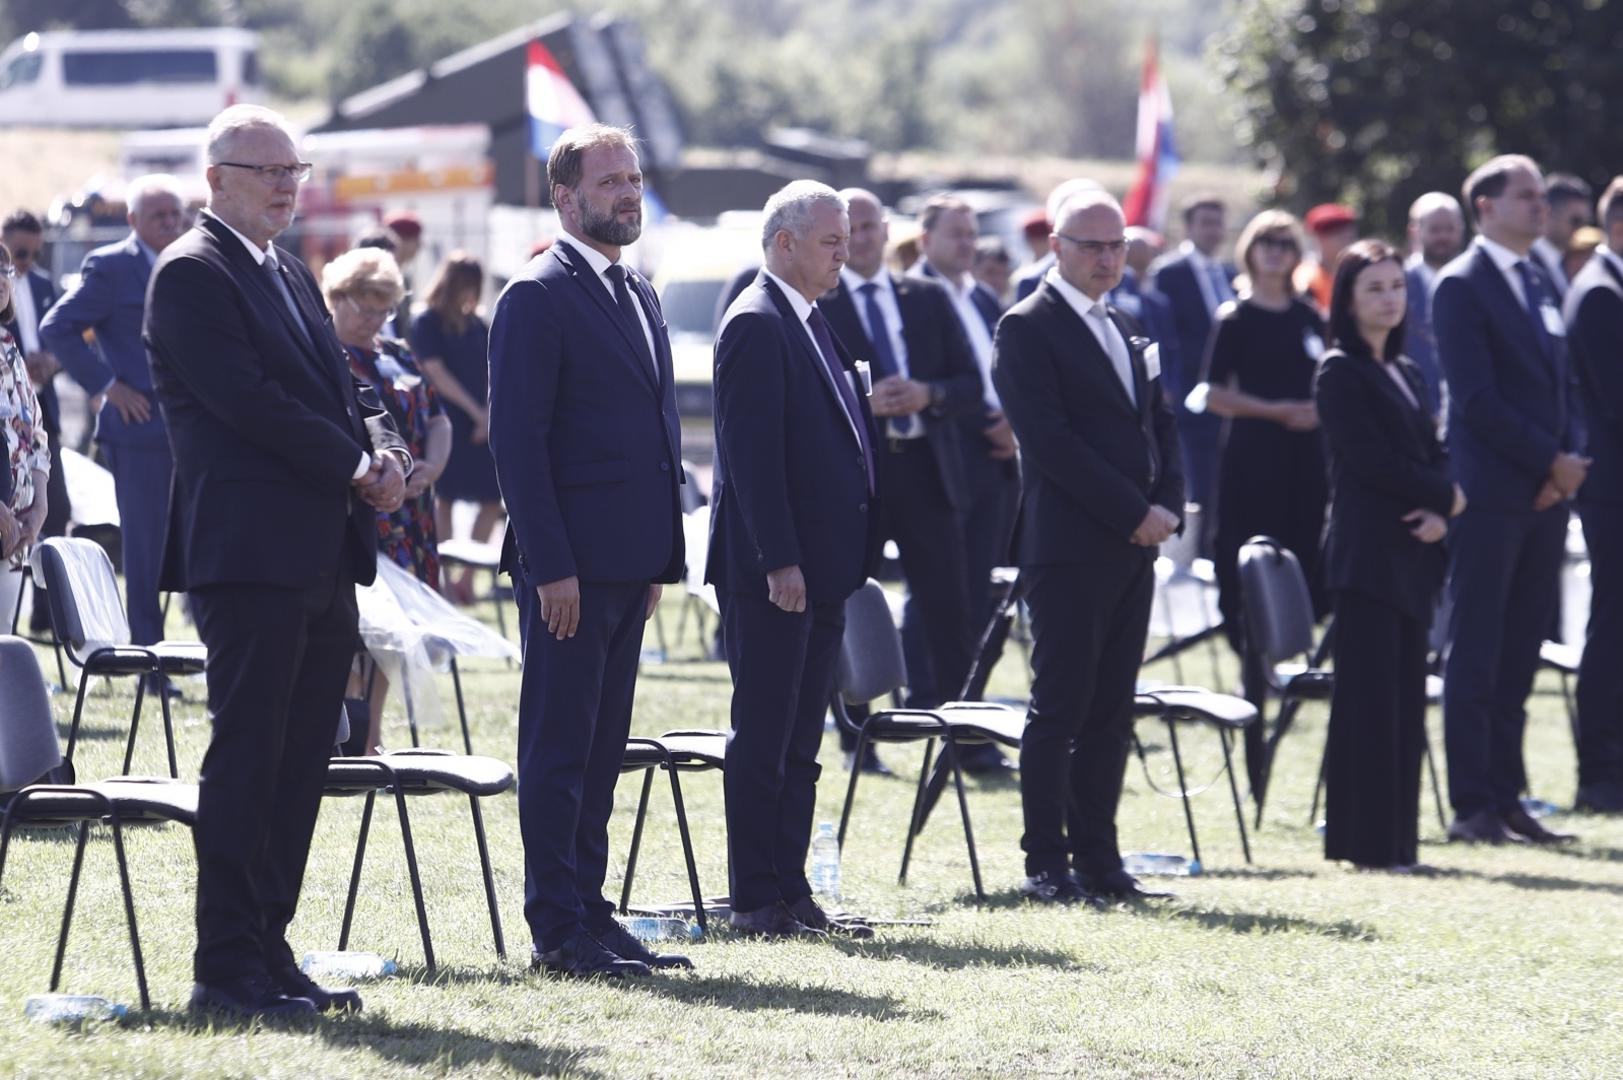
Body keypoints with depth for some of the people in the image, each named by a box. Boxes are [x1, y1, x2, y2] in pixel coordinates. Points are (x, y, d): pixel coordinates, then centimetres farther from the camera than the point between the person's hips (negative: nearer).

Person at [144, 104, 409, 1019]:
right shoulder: (192, 274, -8)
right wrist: (351, 467, -14)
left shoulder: (291, 276, 20)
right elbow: (246, 397, -17)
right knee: (246, 760, -7)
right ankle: (228, 969, -4)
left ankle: (271, 952, 14)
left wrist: (385, 451, -1)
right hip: (251, 555, -9)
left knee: (300, 767, 9)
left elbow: (341, 387, 20)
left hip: (324, 558, 9)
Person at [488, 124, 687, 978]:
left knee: (601, 748, 12)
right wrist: (551, 564, -19)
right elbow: (518, 436, -15)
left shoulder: (638, 297, 17)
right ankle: (558, 932, -1)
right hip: (569, 564, -8)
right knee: (559, 747, -4)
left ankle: (588, 915, 17)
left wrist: (662, 557, 16)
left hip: (627, 565, 8)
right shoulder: (537, 298, -10)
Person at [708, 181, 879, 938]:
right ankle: (756, 900, -1)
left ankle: (789, 890, 15)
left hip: (819, 567, 9)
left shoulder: (810, 324, 17)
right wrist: (778, 561, -22)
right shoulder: (757, 324, -12)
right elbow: (750, 451, -18)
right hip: (773, 569, -9)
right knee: (763, 736, -4)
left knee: (799, 742, 11)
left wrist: (850, 557, 16)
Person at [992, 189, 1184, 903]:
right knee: (1059, 708, -5)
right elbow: (1050, 439, -14)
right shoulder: (1027, 329, -6)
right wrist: (1134, 512, -14)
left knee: (1111, 710, 7)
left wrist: (1166, 506, 2)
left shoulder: (1125, 331, 19)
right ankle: (1046, 865, -1)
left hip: (1133, 548, 7)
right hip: (1069, 546, -7)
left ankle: (1097, 858, 10)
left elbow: (1160, 424, 20)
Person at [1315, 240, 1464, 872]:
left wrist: (1439, 511, -8)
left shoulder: (1405, 373, 17)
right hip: (1367, 553, -8)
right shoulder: (1340, 373, -6)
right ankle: (1368, 843, -5)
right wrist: (1446, 497, -6)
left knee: (1406, 700, 8)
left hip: (1413, 554, 8)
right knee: (1370, 698, -7)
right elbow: (1373, 461, -14)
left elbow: (1434, 455, 12)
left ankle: (1398, 838, 12)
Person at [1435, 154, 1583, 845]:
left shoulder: (1540, 284, 18)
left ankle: (1505, 798, 12)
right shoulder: (1462, 286, -7)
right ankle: (1472, 807, -2)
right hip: (1491, 493, -7)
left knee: (1518, 657, 8)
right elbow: (1476, 398, -14)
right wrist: (1551, 461, -13)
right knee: (1477, 655, -3)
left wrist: (1567, 465, 2)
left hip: (1546, 496, 7)